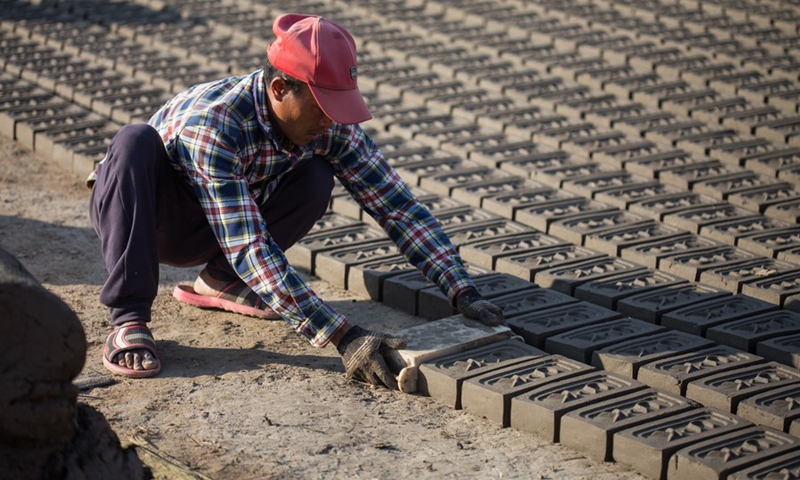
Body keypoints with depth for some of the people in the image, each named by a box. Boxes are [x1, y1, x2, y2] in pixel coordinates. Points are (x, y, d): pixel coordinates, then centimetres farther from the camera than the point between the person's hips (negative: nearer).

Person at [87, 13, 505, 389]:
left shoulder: (329, 126, -21)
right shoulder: (213, 124, -38)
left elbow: (397, 206, -16)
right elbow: (250, 249, -42)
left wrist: (462, 292, -26)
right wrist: (342, 336, -48)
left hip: (206, 232, 5)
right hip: (137, 215, -5)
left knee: (316, 178, -21)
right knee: (135, 142, -37)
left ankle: (219, 281, -1)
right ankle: (128, 320, -32)